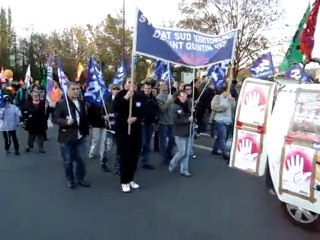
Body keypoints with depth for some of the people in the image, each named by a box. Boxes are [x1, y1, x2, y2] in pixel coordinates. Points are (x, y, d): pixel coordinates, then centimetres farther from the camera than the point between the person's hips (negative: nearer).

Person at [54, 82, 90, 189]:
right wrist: (66, 121, -26)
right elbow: (55, 118, -9)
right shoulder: (61, 103, -7)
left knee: (81, 159, 8)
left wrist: (86, 133, 13)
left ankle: (81, 178, 26)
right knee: (68, 160, 7)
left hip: (80, 136, 4)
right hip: (66, 137, -4)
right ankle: (70, 179, 25)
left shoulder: (82, 103, 8)